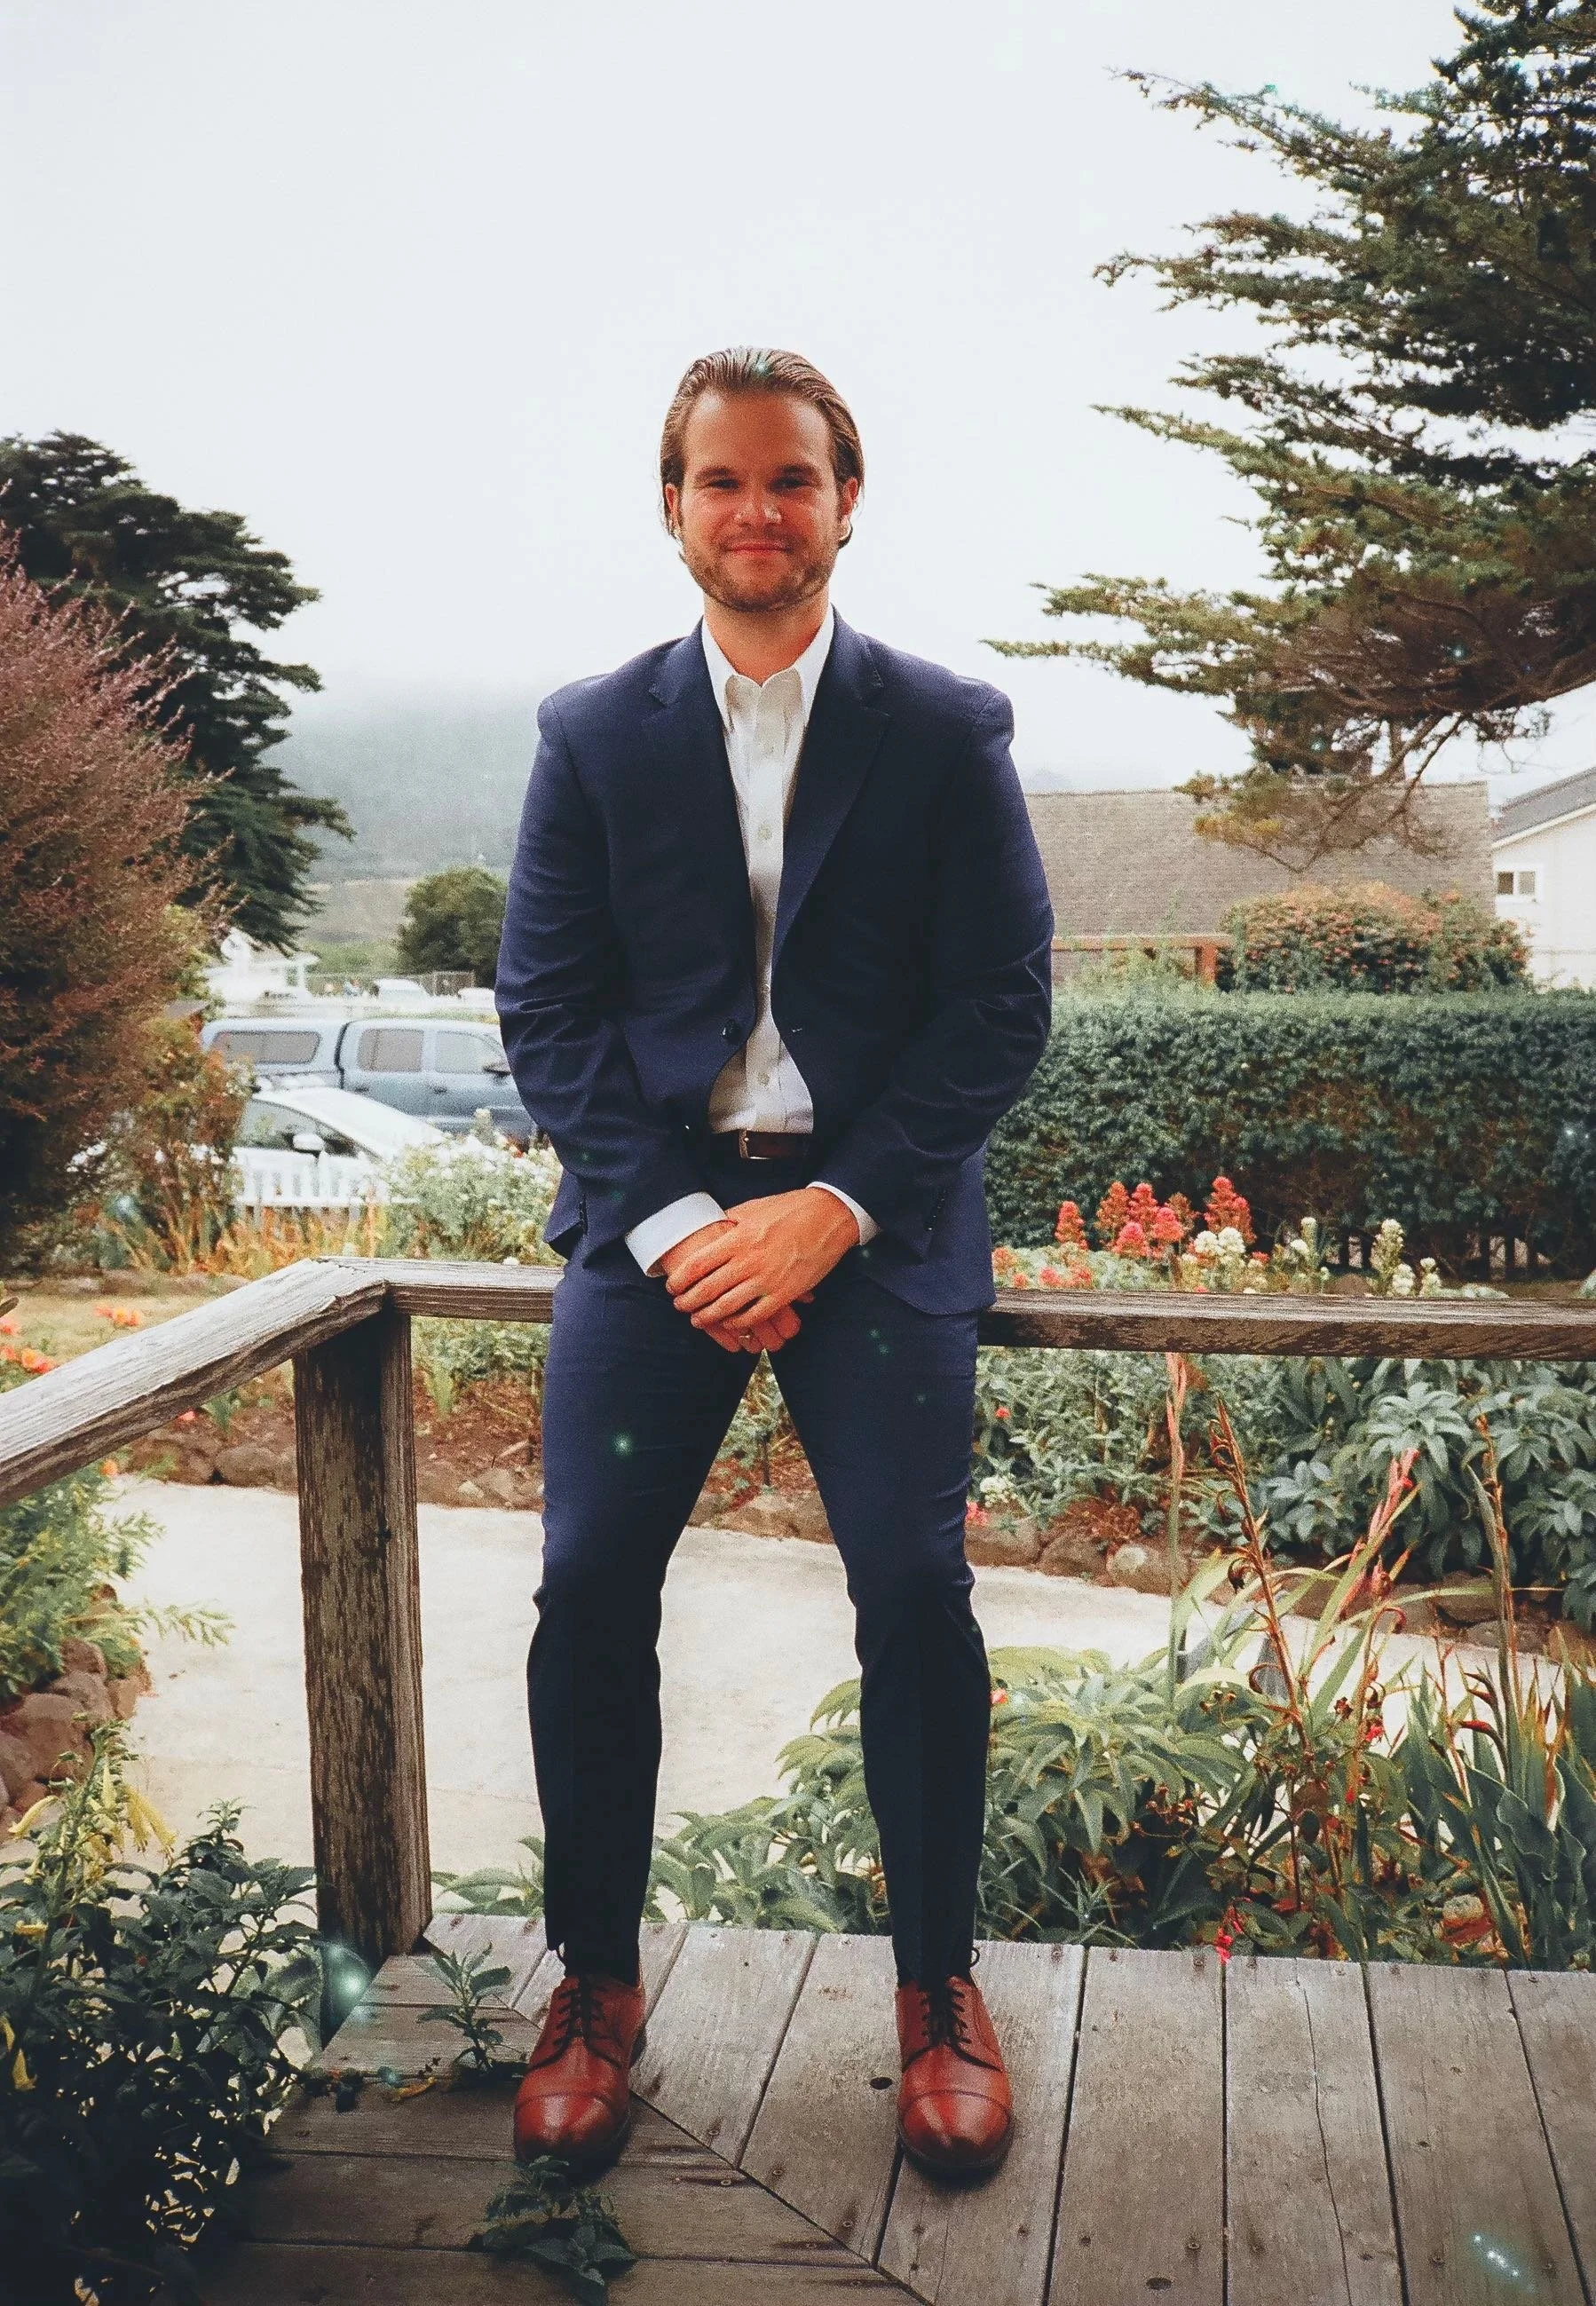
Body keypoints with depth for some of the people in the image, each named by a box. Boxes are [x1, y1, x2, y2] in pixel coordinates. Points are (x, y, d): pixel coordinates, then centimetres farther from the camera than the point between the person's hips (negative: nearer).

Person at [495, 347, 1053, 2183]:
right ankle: (595, 1981, 12)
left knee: (914, 1585, -11)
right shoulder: (591, 735, 7)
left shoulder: (949, 731, 3)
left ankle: (937, 1985, 11)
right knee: (589, 1584, -7)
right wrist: (671, 1221, -10)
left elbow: (1001, 1005, -1)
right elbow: (546, 1011, 3)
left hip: (877, 1213, -1)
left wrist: (832, 1209, -12)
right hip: (655, 1210, 2)